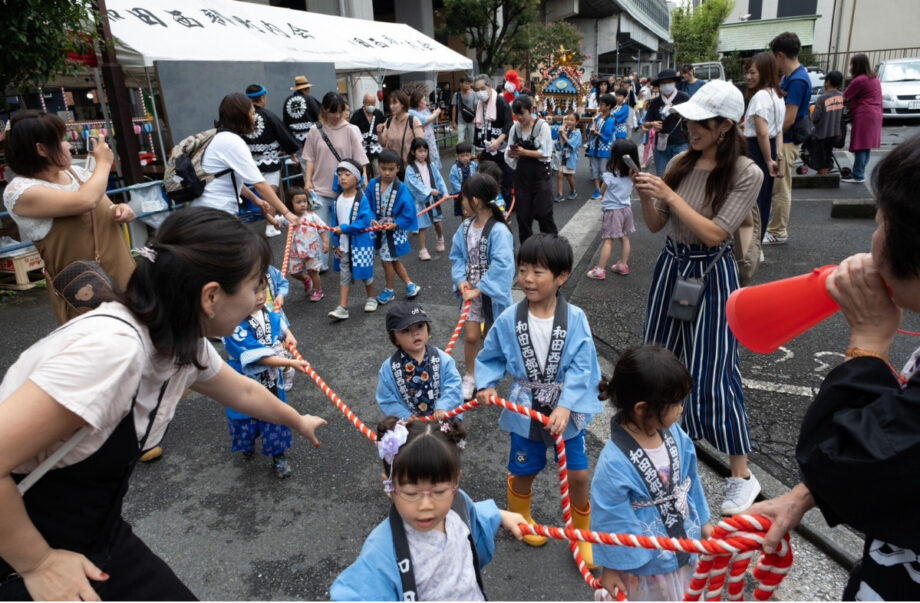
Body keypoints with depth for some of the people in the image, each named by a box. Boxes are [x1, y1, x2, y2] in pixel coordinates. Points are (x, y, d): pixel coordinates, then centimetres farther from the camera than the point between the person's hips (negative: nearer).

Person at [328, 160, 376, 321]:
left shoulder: (362, 199, -14)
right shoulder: (338, 199, 4)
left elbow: (365, 221, -22)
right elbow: (335, 222, 8)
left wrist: (344, 228, -22)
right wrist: (336, 243, 3)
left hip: (361, 244, -5)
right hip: (343, 246, 5)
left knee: (365, 273, 11)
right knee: (344, 276, 6)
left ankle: (371, 298, 35)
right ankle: (342, 308, 7)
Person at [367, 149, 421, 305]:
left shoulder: (401, 188, -16)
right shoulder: (373, 185, -6)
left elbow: (408, 211, -13)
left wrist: (395, 224, -19)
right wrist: (372, 220, -15)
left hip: (394, 229, -5)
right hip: (379, 228, 5)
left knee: (386, 260, 2)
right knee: (393, 260, 16)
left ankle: (389, 291, 24)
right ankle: (410, 285, 35)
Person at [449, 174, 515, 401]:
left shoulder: (499, 231, -23)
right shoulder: (466, 226, -2)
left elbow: (501, 266, -28)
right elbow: (457, 256, 4)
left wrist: (479, 289, -25)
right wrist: (461, 280, -12)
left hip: (492, 292, -4)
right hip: (471, 290, 5)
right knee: (471, 336, 7)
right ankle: (470, 377, 26)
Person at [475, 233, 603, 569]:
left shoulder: (575, 319, -16)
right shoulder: (509, 320, -12)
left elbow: (581, 368, -18)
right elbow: (491, 357, 1)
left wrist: (565, 406, -26)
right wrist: (487, 385, -13)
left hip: (567, 409, -1)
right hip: (525, 411, 1)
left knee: (578, 475, 9)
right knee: (524, 472, 18)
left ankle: (582, 534, 36)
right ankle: (519, 519, 49)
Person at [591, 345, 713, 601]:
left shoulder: (674, 433, -14)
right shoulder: (615, 463, -34)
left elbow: (690, 480, 4)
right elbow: (610, 519, -22)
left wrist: (702, 521, 15)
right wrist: (612, 566, -11)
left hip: (682, 543, 6)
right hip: (642, 556, -6)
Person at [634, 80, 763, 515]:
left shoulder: (746, 174, -13)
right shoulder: (680, 163, 2)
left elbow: (714, 233, -20)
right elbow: (655, 225, 4)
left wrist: (669, 194, -22)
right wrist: (645, 196, -15)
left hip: (710, 275, -6)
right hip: (670, 265, 6)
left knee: (712, 374, -5)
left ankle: (741, 476, 11)